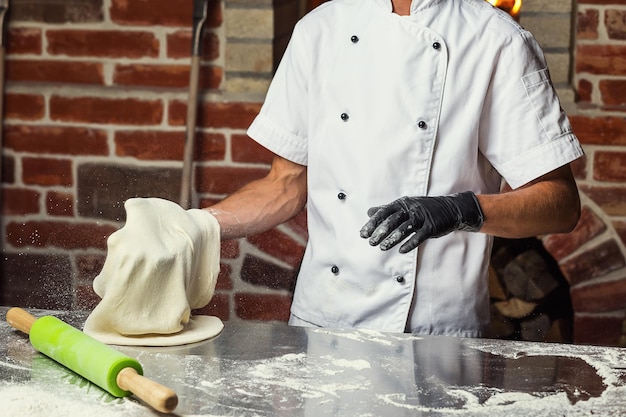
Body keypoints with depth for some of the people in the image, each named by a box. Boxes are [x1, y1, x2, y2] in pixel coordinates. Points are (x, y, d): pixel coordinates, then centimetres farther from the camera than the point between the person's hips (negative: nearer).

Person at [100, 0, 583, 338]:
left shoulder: (498, 42, -6)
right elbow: (288, 186, 11)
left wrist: (460, 210, -24)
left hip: (437, 334, -3)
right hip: (322, 323, 3)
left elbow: (561, 204, -8)